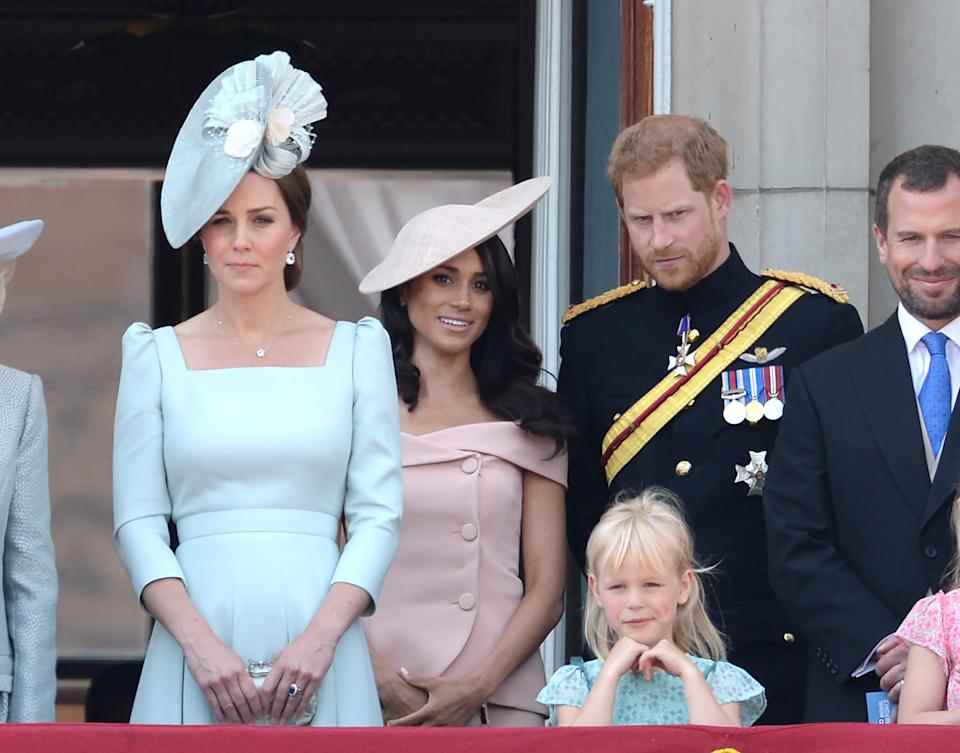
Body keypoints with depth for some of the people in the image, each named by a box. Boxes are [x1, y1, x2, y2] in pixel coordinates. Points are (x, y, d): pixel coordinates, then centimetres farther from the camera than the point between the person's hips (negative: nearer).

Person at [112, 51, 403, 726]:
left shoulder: (356, 348, 7)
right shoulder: (159, 356, 8)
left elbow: (379, 513, 2)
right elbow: (138, 520, 3)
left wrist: (321, 637, -11)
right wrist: (200, 644, -10)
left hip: (319, 654, 0)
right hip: (196, 656, 0)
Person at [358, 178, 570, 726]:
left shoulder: (529, 424, 9)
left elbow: (547, 589, 5)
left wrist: (478, 687, -8)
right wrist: (382, 685, -12)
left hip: (502, 701, 2)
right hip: (373, 700, -1)